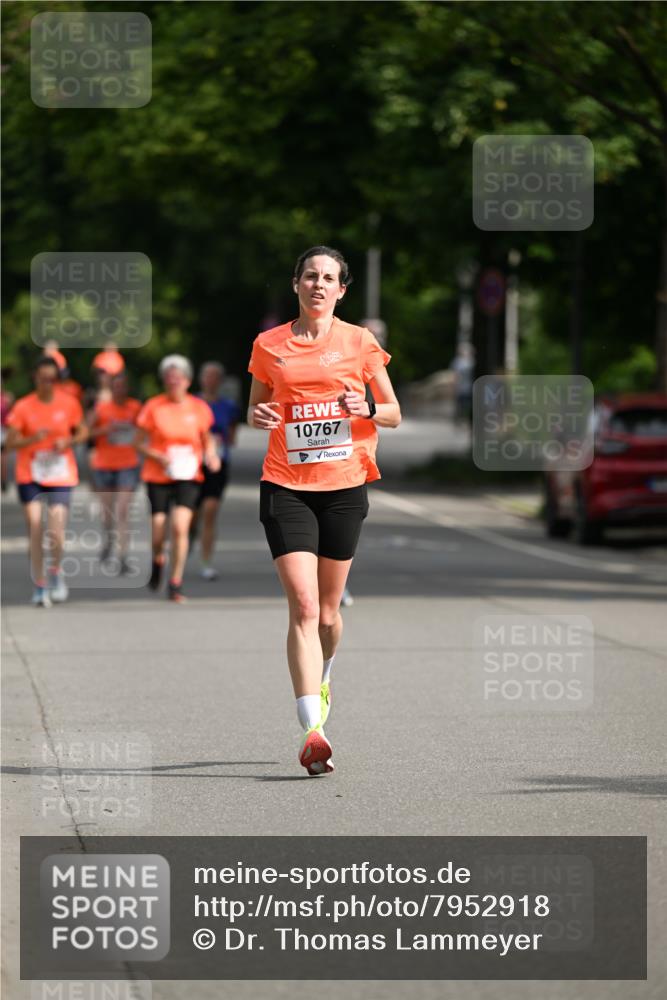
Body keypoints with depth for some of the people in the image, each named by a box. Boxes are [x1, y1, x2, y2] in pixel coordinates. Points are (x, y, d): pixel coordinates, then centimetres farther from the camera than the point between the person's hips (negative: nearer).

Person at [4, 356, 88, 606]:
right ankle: (39, 586, 9)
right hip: (30, 475, 0)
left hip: (60, 475, 0)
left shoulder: (69, 404, -2)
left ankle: (55, 571, 20)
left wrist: (68, 441, -10)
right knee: (35, 531, -4)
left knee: (56, 532, -10)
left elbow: (82, 431, 11)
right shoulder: (23, 407, -5)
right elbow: (10, 443, -5)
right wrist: (33, 439, -23)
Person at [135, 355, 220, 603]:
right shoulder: (153, 407, -3)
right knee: (158, 532, 0)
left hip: (188, 476, 0)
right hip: (158, 477, 0)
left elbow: (207, 440, 17)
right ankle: (157, 560, 37)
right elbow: (139, 443, 2)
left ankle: (176, 583, -8)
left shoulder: (199, 408, 3)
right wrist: (158, 457, -15)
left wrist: (211, 456, -4)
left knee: (180, 527, -16)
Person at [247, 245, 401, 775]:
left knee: (327, 612, 10)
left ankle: (322, 678, 44)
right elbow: (256, 408, 17)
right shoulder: (269, 345, 6)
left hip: (344, 486, 1)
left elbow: (394, 414, 9)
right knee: (303, 607, -14)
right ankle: (312, 730, -20)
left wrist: (367, 407, -13)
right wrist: (258, 416, -7)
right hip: (286, 486, -1)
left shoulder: (360, 342, 4)